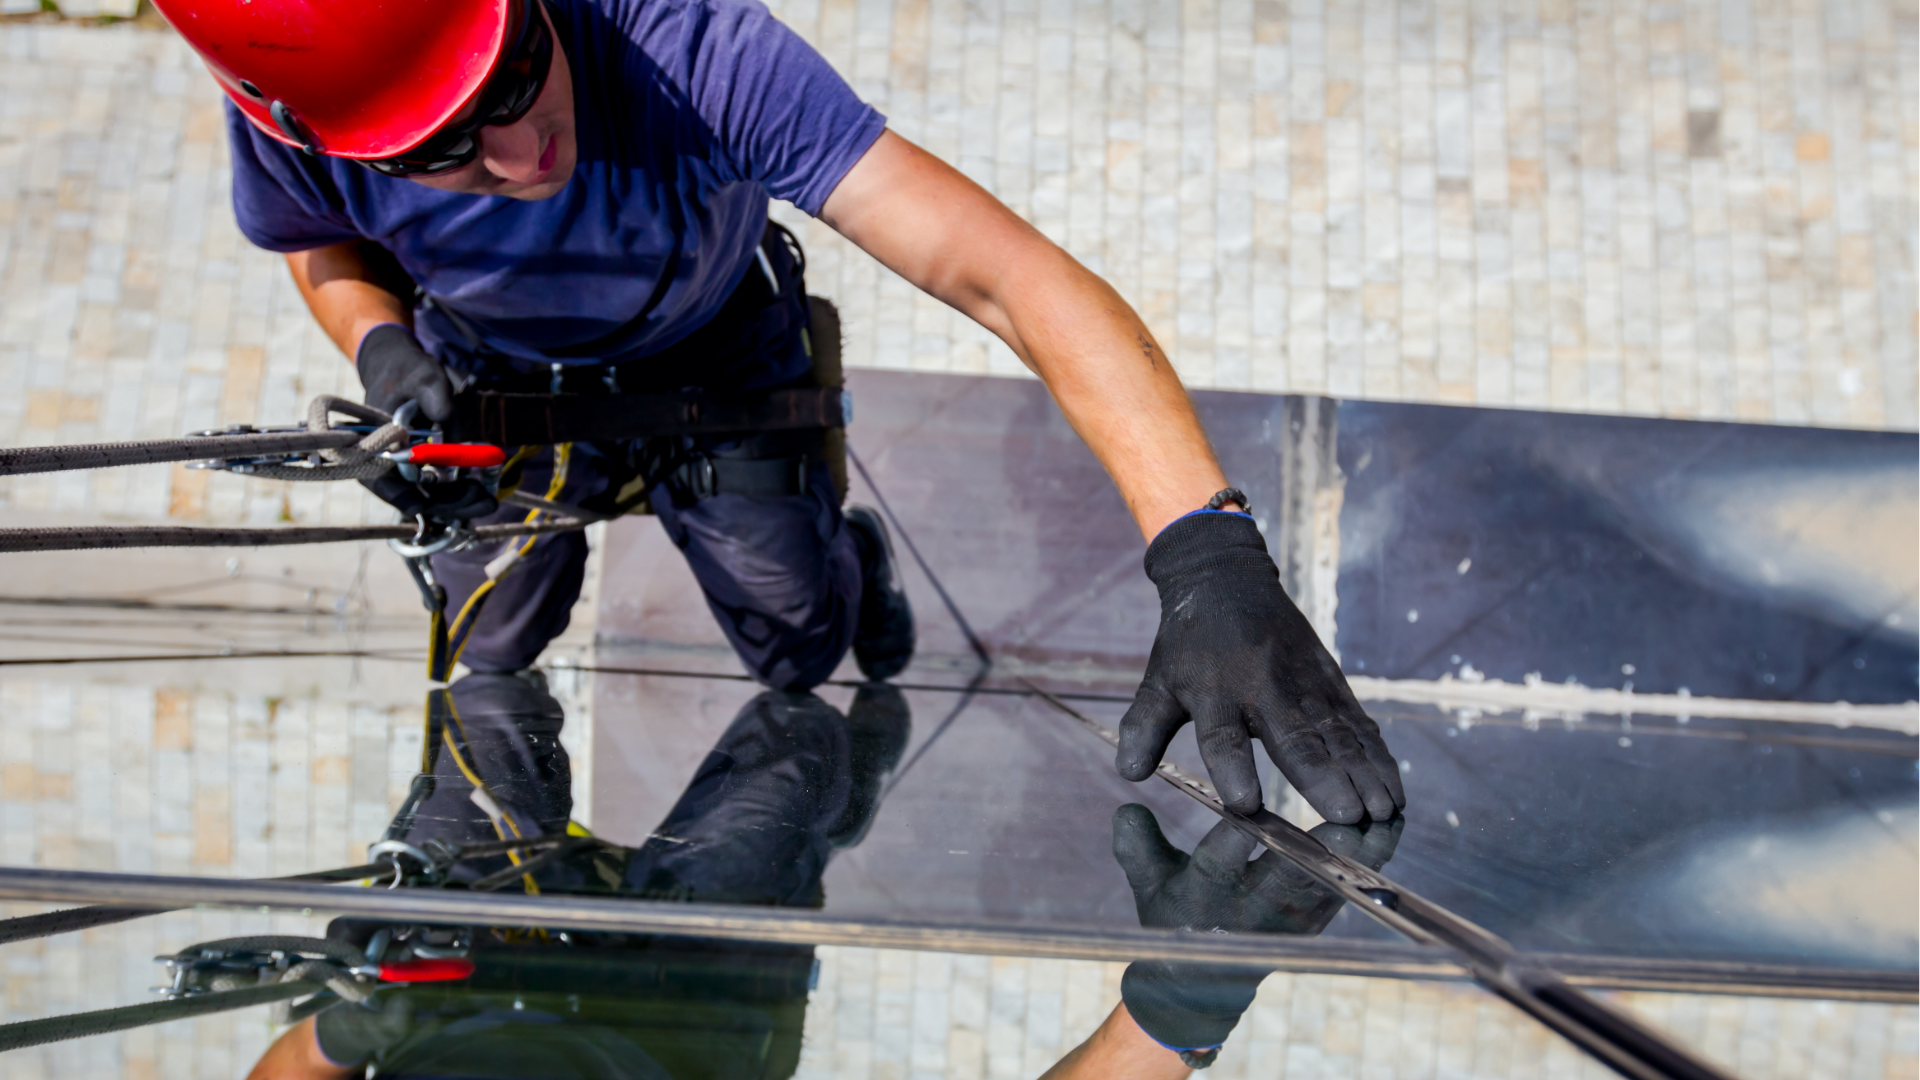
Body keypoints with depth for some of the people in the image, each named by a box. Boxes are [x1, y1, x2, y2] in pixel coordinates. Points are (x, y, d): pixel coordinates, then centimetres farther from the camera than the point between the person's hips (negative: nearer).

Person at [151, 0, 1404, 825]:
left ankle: (848, 543, 46)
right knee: (495, 650, 17)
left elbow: (1011, 276, -53)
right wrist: (385, 350, -30)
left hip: (714, 363, -2)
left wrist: (1210, 560, -63)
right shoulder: (290, 122, -35)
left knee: (800, 651, 10)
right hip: (497, 381, 2)